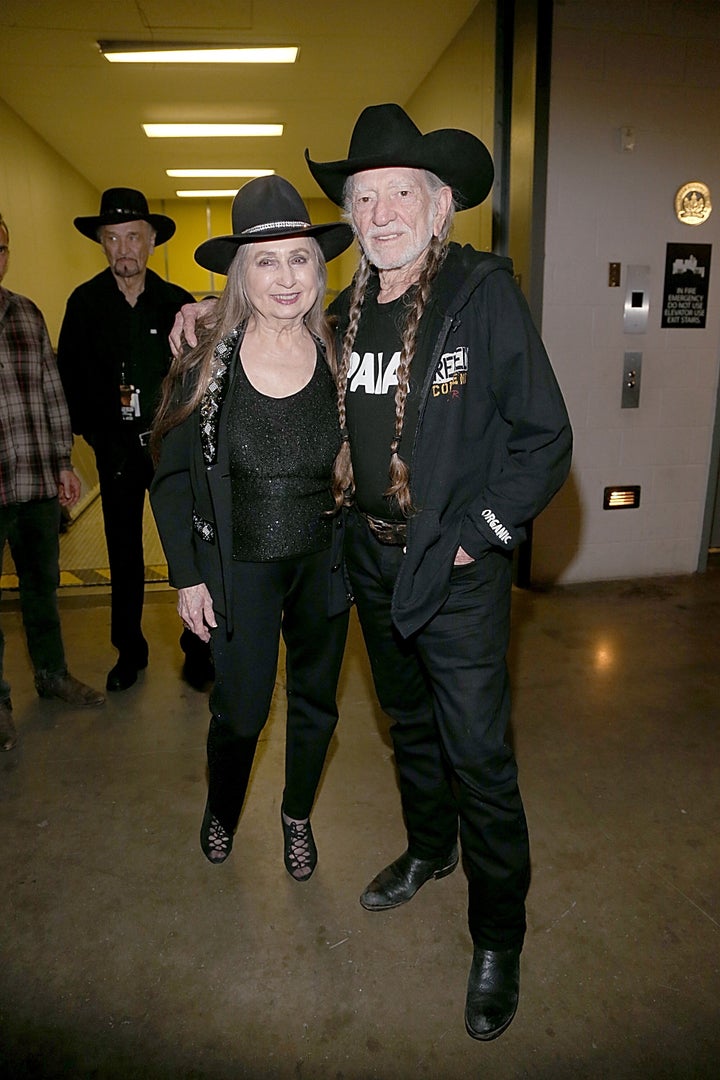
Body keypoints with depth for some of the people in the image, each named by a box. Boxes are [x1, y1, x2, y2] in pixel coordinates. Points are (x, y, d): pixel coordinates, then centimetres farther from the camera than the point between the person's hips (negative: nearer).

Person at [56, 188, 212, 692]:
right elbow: (69, 376, 4)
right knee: (124, 554, 11)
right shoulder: (85, 302, 3)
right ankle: (130, 650, 26)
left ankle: (198, 647, 18)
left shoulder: (177, 301, 1)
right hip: (117, 448, 1)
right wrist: (92, 430, -3)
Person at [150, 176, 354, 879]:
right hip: (239, 566, -2)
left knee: (315, 704, 16)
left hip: (324, 562, 2)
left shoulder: (339, 358, -4)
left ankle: (297, 816, 45)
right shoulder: (207, 361, -10)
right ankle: (221, 810, 44)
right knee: (240, 711, 9)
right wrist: (187, 575, -5)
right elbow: (171, 477, -4)